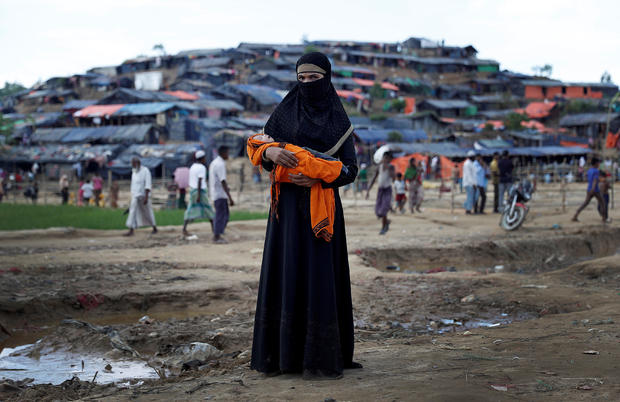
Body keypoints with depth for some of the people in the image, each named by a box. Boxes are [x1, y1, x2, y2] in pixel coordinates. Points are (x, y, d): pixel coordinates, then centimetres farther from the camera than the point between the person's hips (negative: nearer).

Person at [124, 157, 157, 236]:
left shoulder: (145, 171, -11)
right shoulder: (134, 172, 12)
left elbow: (148, 185, -17)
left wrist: (146, 197, -24)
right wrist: (133, 196, 18)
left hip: (143, 196, -6)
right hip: (135, 196, 6)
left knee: (148, 213, 5)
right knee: (133, 212, -6)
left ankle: (154, 228, 23)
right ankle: (131, 231, -10)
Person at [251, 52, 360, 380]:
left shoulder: (339, 119, 6)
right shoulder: (284, 111, 6)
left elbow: (350, 168, 1)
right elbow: (260, 149, 4)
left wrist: (319, 178, -17)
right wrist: (271, 152, -20)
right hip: (289, 204, 0)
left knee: (320, 273, -4)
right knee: (286, 271, -2)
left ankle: (321, 355, 1)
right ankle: (280, 351, 4)